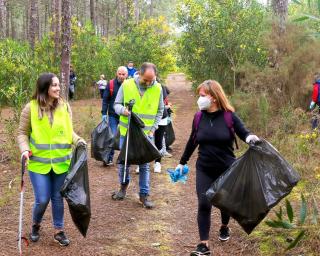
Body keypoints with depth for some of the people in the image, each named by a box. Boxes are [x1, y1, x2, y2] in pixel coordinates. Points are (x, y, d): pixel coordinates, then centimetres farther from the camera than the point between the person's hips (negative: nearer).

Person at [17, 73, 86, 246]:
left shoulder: (64, 106, -1)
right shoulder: (31, 108, -8)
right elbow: (22, 133, 0)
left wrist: (78, 140, -9)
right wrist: (25, 149, -17)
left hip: (61, 161, 2)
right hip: (39, 162, -2)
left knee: (58, 198, 11)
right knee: (42, 199, 0)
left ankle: (58, 231, 27)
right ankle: (35, 225, 29)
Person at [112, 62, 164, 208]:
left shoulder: (158, 88, -4)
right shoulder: (126, 85, -7)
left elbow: (159, 111, 7)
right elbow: (117, 104, 2)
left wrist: (153, 129, -2)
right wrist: (123, 110, -21)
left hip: (146, 133, 0)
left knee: (144, 165, 3)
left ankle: (144, 195, 13)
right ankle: (124, 186, 35)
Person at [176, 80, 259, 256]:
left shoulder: (229, 115, -12)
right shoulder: (199, 117, -2)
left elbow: (243, 133, -11)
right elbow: (192, 142, 9)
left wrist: (250, 137, -36)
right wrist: (182, 162, 17)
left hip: (226, 169, -1)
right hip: (204, 170, 2)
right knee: (204, 205, -7)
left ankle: (224, 227, 47)